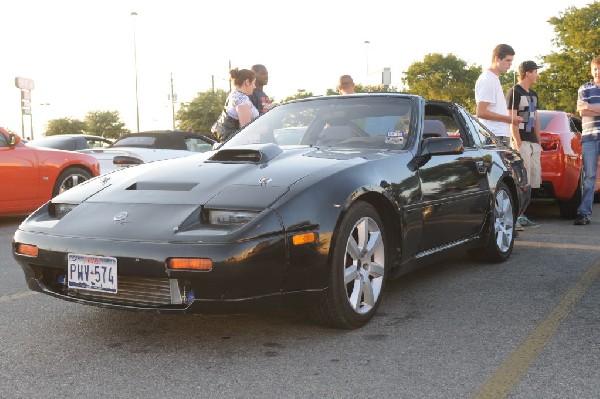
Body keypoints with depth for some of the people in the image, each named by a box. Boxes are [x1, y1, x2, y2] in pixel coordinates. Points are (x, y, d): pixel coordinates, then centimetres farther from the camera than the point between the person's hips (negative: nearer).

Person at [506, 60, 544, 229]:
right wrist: (518, 144, -17)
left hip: (533, 144, 8)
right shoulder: (514, 92, -6)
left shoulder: (533, 94, 20)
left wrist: (539, 143, 17)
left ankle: (521, 217, 12)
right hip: (521, 142, -8)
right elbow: (512, 120, -12)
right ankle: (517, 217, -8)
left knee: (529, 182, 7)